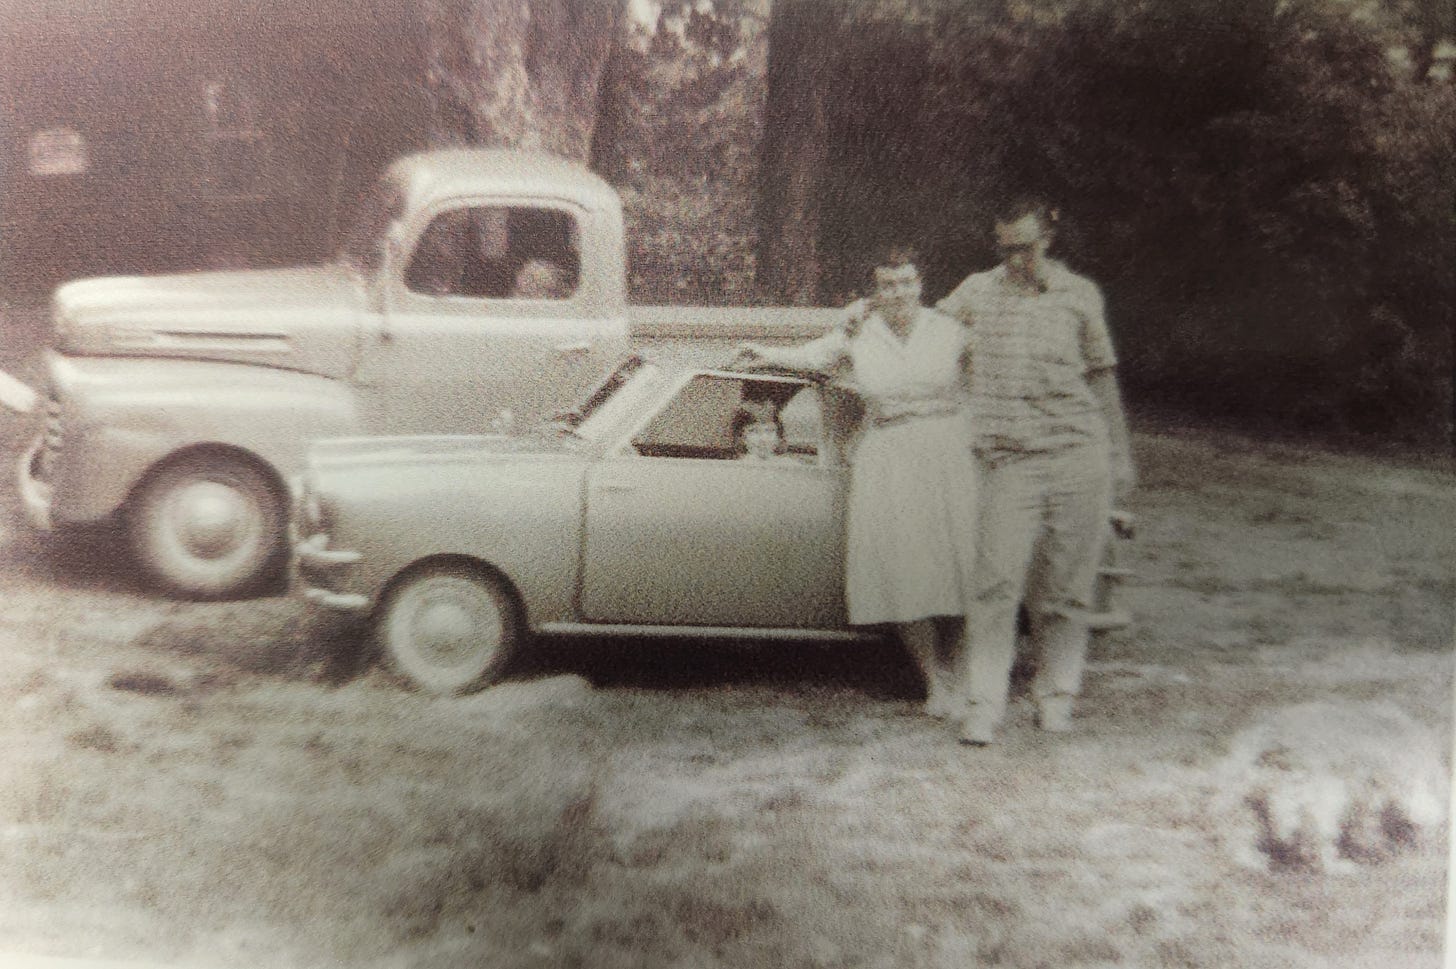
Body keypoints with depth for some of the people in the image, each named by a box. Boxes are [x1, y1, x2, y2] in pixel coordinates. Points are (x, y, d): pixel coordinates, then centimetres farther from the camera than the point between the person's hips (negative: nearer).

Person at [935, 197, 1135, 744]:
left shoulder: (1079, 295, 10)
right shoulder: (978, 292, 11)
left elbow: (1101, 377, 16)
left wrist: (1119, 456, 16)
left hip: (1079, 454, 1)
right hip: (1008, 459, 0)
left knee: (1066, 586, 3)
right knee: (997, 582, -10)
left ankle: (1056, 696, 16)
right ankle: (983, 706, -5)